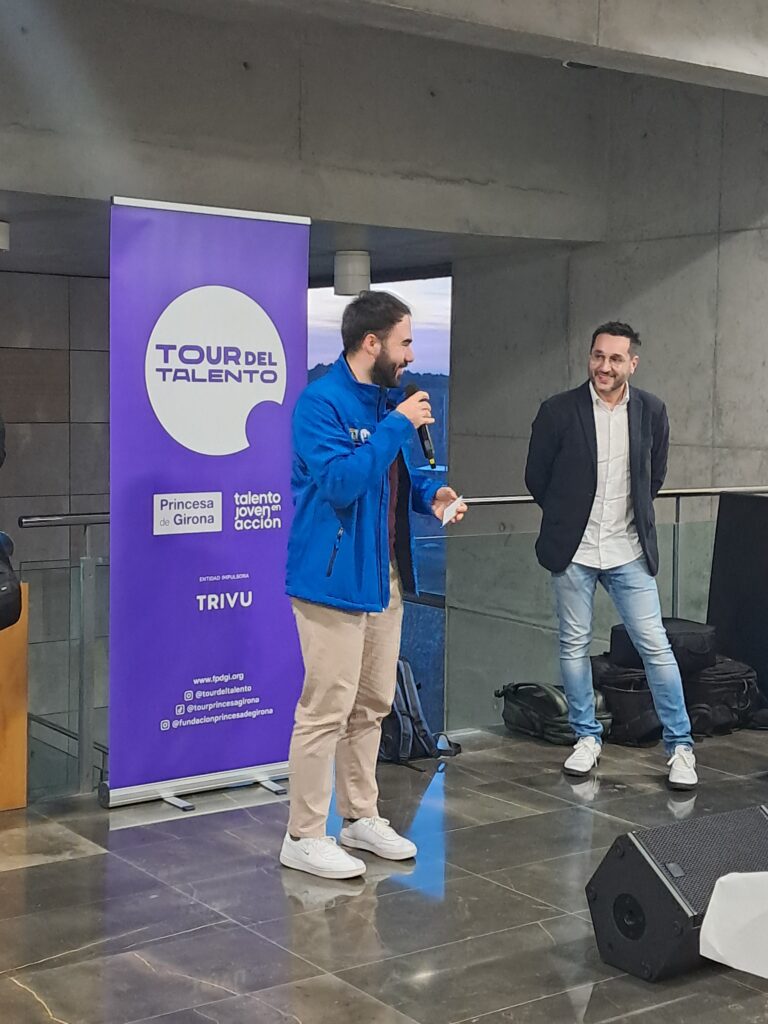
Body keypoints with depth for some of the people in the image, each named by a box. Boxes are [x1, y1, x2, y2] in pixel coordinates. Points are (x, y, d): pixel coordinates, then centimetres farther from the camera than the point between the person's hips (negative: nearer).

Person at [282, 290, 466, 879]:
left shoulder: (386, 399, 13)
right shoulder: (321, 402, -14)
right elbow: (340, 482, -26)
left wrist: (429, 494, 3)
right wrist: (399, 425, -22)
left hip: (384, 576, 9)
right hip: (334, 577, -9)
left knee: (372, 706, 15)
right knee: (327, 709, -5)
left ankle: (360, 817, 28)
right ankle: (304, 836, 6)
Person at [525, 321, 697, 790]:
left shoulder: (652, 411, -1)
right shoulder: (559, 411, -8)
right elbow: (537, 477, 4)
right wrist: (567, 515, 10)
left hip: (629, 551, 1)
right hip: (574, 550, -1)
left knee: (656, 645, 0)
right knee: (575, 645, 7)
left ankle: (680, 744, 11)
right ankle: (587, 738, 23)